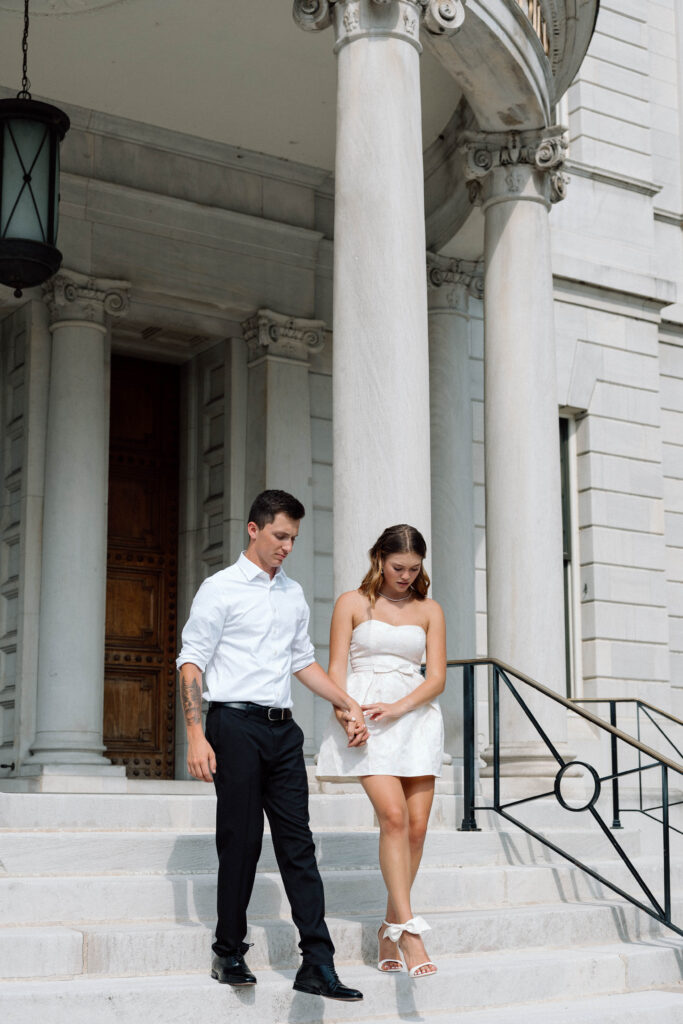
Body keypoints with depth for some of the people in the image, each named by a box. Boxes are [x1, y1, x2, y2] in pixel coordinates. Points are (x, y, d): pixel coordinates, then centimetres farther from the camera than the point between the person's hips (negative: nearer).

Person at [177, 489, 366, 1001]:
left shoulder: (293, 593, 17)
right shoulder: (221, 588, -1)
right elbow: (192, 664, -5)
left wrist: (349, 704, 16)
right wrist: (197, 737, -14)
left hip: (283, 728, 5)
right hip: (236, 723, -5)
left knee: (298, 843, 1)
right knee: (241, 842, -1)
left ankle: (317, 964, 1)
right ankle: (229, 954, 13)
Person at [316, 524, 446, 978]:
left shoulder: (429, 610, 13)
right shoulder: (353, 603, 8)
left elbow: (437, 677, 5)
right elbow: (336, 668, 3)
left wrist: (397, 707, -11)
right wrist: (345, 715, -14)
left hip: (415, 715, 3)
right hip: (365, 714, -3)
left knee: (417, 824, -4)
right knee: (393, 815, -19)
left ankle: (390, 929, 9)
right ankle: (409, 930, -17)